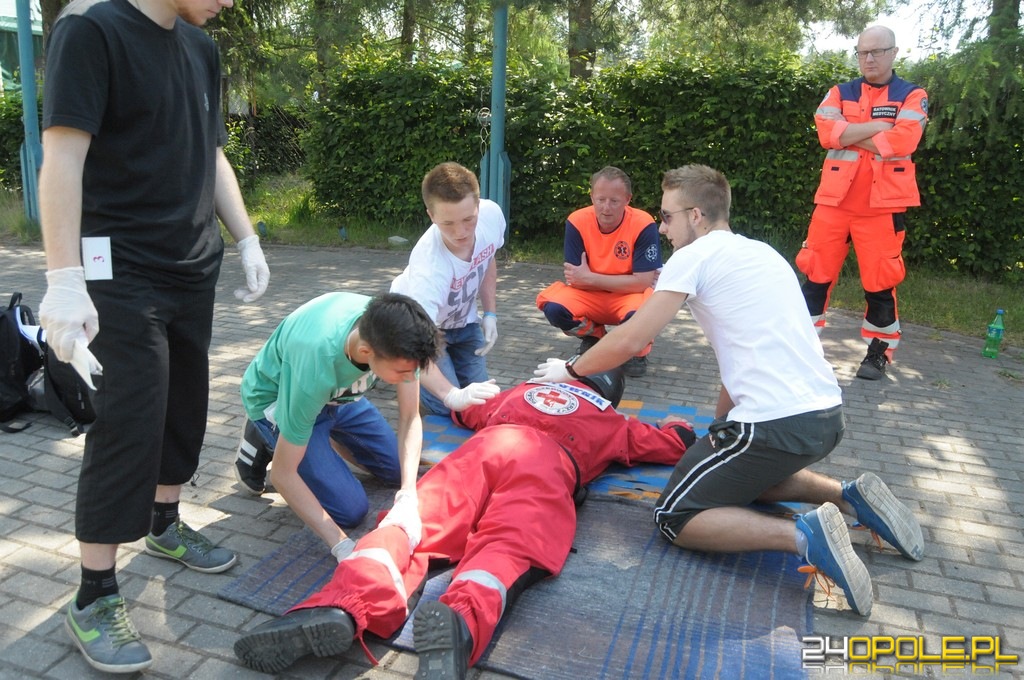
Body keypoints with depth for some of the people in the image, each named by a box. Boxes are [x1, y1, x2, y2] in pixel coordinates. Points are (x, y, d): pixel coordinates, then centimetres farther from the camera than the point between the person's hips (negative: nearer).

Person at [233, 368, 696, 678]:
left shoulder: (523, 391, 42)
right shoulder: (612, 423, 37)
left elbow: (467, 410, 57)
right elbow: (675, 447, 49)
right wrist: (677, 427, 71)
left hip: (486, 445, 2)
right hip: (549, 463, -2)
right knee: (507, 549, -25)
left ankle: (343, 606, -43)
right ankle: (459, 621, -57)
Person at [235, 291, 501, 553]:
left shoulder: (391, 330, -31)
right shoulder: (316, 367, -44)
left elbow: (409, 418, -20)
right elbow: (282, 474, -33)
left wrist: (408, 495, -33)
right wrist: (342, 545, -37)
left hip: (338, 392, 5)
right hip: (278, 401, -5)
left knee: (400, 470, 9)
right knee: (351, 509, -11)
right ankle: (266, 441, 7)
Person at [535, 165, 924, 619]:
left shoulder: (695, 256, -5)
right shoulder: (761, 252, 19)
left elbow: (629, 341, -7)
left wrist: (570, 369, 10)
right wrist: (720, 425, 25)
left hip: (776, 424, -9)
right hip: (826, 414, 9)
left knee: (675, 518, 2)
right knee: (743, 473, 34)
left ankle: (804, 535, -15)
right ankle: (848, 497, 15)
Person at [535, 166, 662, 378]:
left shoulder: (643, 225, -20)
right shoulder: (577, 222, -15)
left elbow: (642, 282, -22)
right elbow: (575, 278, -14)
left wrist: (590, 278, -25)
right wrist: (625, 281, -22)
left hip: (629, 296, -2)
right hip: (590, 295, 3)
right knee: (552, 305, -25)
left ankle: (638, 350, 2)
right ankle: (594, 337, 8)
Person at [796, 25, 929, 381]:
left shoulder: (912, 96, 4)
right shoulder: (840, 93, 11)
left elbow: (902, 142, -15)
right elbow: (827, 133, -9)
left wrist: (849, 134, -9)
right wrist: (878, 127, -12)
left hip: (883, 204, -2)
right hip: (835, 200, 2)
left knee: (880, 281, 3)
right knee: (817, 273, 4)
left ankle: (878, 352, 18)